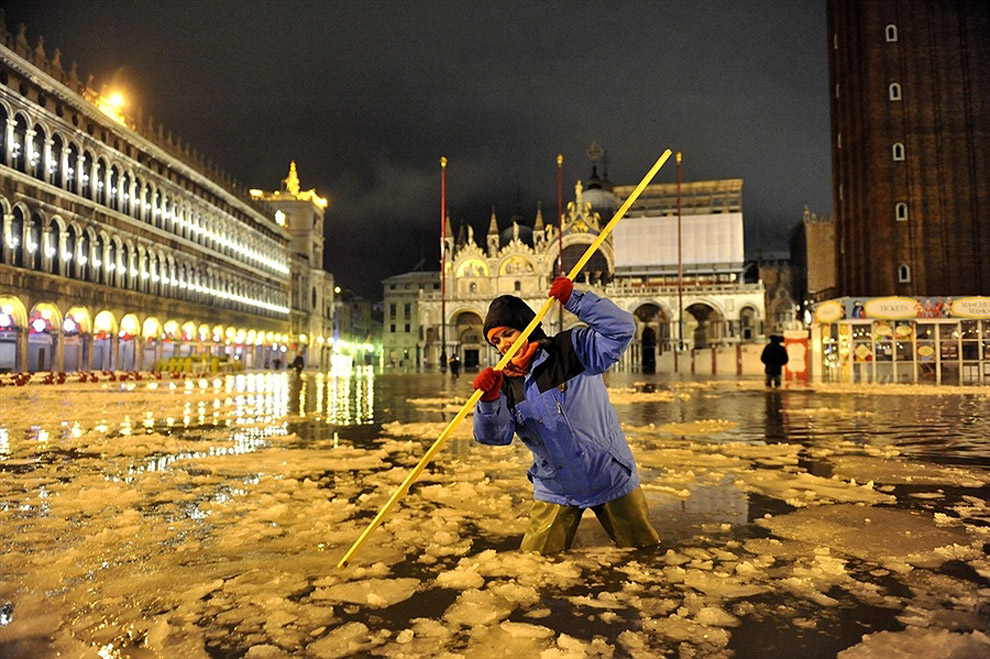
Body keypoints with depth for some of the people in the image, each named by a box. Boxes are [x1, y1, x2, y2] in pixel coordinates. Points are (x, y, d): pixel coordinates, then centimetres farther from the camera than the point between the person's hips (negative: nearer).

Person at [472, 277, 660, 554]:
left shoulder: (572, 348, -10)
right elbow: (495, 435, -12)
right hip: (556, 491, 3)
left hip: (611, 477, -2)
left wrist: (573, 299, -28)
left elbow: (621, 329, -22)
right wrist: (489, 400, -32)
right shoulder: (505, 383, -2)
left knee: (645, 551, 13)